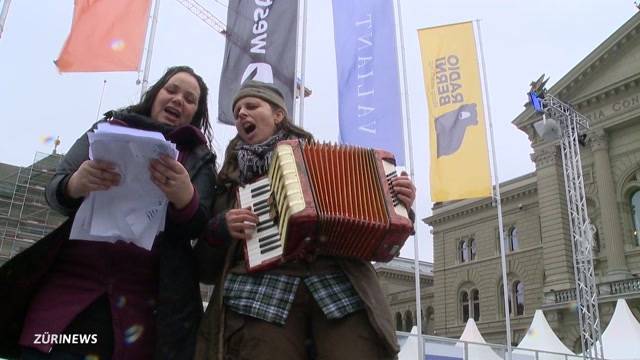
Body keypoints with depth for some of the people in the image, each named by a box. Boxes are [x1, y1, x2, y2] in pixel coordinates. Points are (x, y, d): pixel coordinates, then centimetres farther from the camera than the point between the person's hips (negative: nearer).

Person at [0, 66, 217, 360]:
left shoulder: (199, 159, 11)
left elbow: (199, 226, -1)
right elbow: (53, 191, 6)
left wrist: (185, 198, -25)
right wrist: (74, 185, -19)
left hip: (142, 300, 0)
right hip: (70, 285, 1)